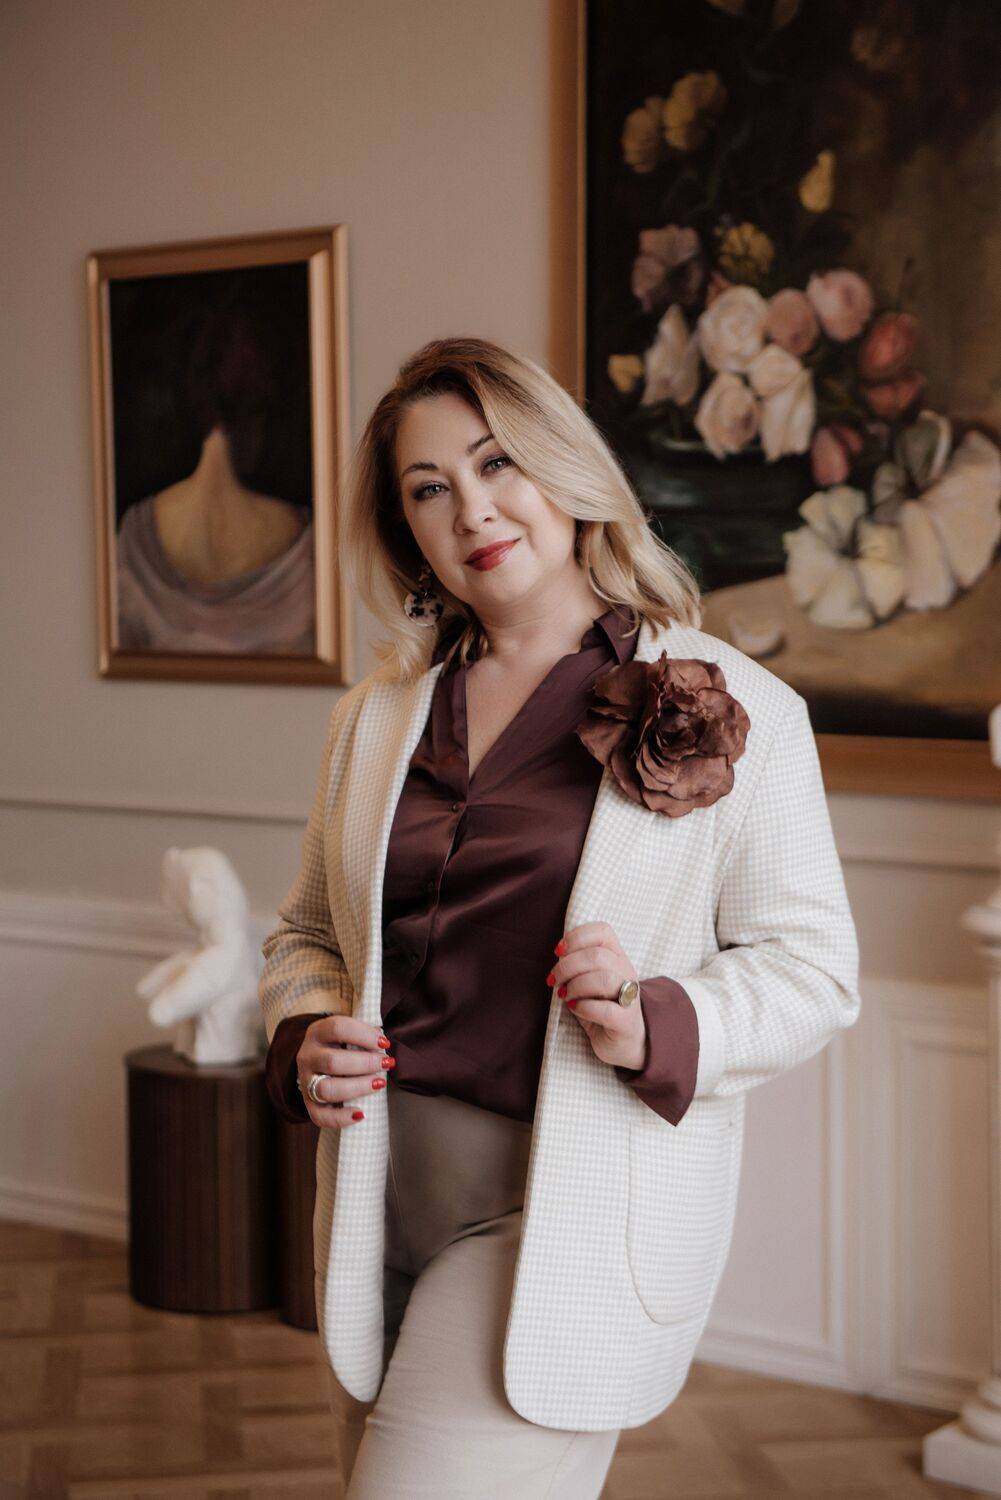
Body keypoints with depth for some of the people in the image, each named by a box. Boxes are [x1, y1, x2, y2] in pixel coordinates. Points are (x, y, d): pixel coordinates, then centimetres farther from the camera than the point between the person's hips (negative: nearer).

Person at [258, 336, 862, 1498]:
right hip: (383, 1196, 5)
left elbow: (811, 965, -3)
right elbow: (308, 932, 18)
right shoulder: (377, 714, 10)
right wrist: (303, 1039, -3)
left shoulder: (732, 708, -4)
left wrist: (659, 1026, -21)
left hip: (576, 1211, -5)